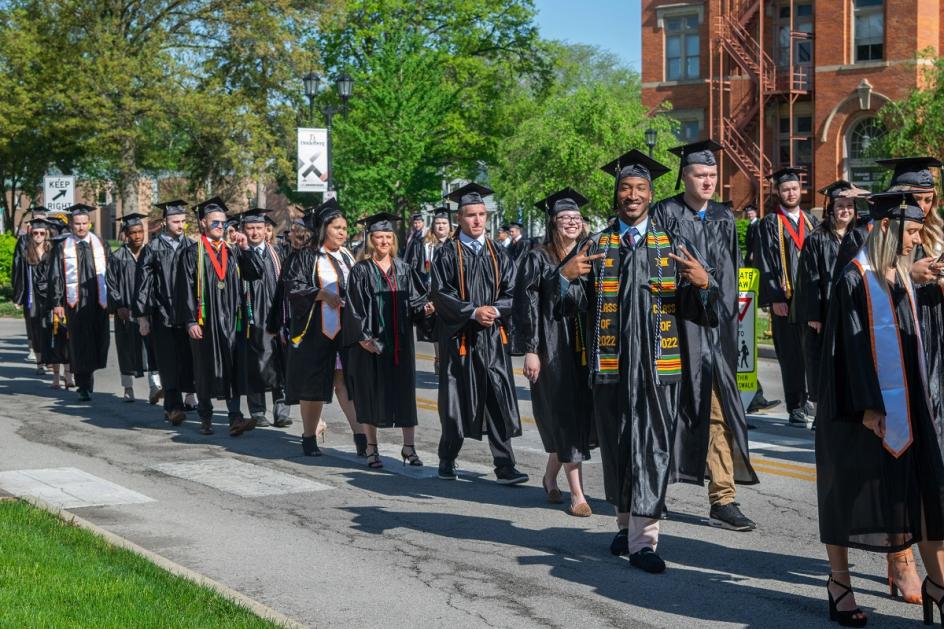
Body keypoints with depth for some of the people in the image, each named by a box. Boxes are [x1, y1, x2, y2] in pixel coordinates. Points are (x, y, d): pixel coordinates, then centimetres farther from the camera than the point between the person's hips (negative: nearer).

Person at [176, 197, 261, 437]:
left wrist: (246, 248, -6)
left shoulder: (233, 251, 13)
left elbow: (256, 273, 4)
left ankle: (235, 418, -8)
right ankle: (205, 418, 16)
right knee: (205, 369, 4)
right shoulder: (192, 252, 1)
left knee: (233, 369, -4)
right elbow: (185, 288, -5)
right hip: (205, 319, -3)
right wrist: (190, 321, -12)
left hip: (231, 318, 3)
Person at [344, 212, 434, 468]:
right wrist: (363, 338, -14)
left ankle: (409, 448, 8)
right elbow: (354, 308, -6)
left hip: (400, 342, 3)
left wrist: (424, 309, -12)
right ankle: (371, 449, 14)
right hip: (371, 343, -3)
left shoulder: (403, 269, 9)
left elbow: (414, 302, 9)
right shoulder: (361, 271, -2)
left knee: (405, 391, 2)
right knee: (371, 394, 3)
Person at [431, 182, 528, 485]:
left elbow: (512, 292, 4)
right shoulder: (447, 254, 0)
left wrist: (494, 309, -14)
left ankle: (504, 466, -4)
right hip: (459, 337, -2)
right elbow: (441, 294, -7)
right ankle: (447, 461, 21)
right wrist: (473, 312, -17)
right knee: (456, 401, 5)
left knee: (499, 401, -4)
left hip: (493, 337, 2)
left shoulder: (499, 255, 9)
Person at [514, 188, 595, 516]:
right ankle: (577, 494, -2)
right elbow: (526, 305, -7)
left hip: (585, 345, 5)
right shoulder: (537, 259, -2)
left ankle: (550, 476, 30)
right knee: (566, 417, -5)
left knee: (580, 415, 9)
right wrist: (530, 349, -14)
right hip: (553, 347, -5)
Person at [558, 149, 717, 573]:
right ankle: (627, 523, 28)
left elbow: (696, 310, 2)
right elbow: (573, 304, 1)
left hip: (657, 364, -1)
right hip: (612, 363, 1)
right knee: (616, 446, 10)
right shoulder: (596, 246, 7)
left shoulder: (671, 247, 6)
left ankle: (643, 539, -2)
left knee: (652, 448, -4)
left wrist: (702, 283, -18)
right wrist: (565, 276, -19)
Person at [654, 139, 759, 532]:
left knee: (720, 410, -1)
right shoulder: (664, 214, -3)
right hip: (676, 323, -4)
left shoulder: (724, 218, 11)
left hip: (716, 323, 4)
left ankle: (722, 499, 1)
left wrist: (728, 314, 14)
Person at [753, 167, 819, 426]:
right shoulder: (770, 224, 1)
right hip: (785, 299, -4)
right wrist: (776, 298, -12)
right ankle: (796, 407, 6)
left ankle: (803, 399, 17)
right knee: (791, 354, -1)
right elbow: (765, 264, -5)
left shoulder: (811, 222, 15)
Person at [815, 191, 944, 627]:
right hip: (863, 403, -7)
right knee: (848, 489, 3)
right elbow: (852, 345, -15)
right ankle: (839, 582, 14)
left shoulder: (903, 278, 11)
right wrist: (868, 406, -19)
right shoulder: (854, 280, -11)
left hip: (906, 402, 7)